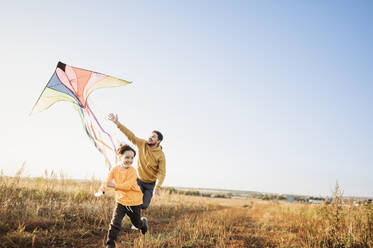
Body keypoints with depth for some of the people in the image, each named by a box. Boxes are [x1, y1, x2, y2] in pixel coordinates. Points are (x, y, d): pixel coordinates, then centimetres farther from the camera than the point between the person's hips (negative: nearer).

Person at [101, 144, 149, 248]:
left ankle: (144, 222, 52)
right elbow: (108, 181, -16)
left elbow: (127, 186, -30)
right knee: (115, 223, -8)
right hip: (120, 200, 2)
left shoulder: (132, 171, -21)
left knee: (137, 223, 16)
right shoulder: (115, 169, -7)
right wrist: (103, 187, -38)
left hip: (134, 201, -2)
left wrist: (114, 185, -42)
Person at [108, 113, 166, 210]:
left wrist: (157, 187, -28)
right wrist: (117, 123, -23)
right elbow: (130, 135, -15)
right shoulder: (142, 144, -9)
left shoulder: (160, 155, -18)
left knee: (144, 206, 0)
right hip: (139, 180, 2)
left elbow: (162, 172, -19)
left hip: (150, 184, -2)